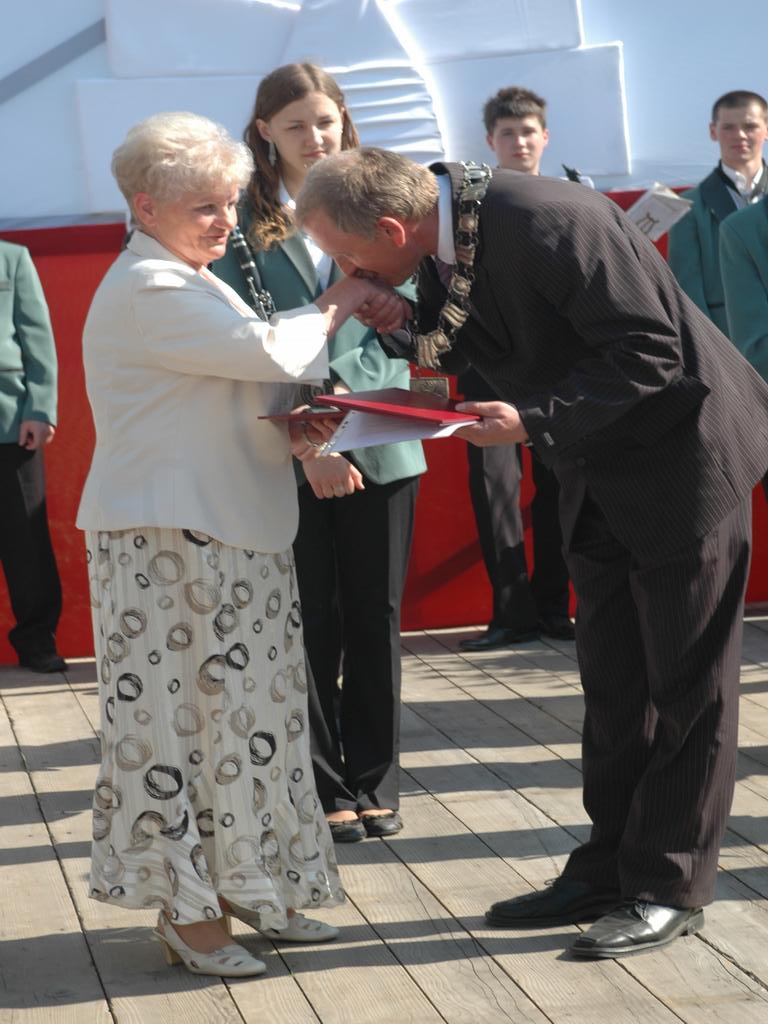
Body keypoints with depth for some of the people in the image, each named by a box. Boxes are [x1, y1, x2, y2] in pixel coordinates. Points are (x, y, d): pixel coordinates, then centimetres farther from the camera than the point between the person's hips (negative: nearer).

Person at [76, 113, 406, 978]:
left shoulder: (191, 284, 20)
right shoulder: (146, 291, -14)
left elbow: (243, 387, 19)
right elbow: (271, 353, -21)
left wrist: (290, 425, -2)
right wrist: (336, 306, -4)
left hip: (229, 532, 10)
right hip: (165, 539, -10)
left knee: (244, 710, 12)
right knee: (175, 714, -4)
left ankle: (243, 885, 23)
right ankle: (184, 913, 3)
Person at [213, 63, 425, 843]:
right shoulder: (242, 224, 0)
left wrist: (342, 391, -17)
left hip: (379, 447, 2)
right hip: (286, 456, -2)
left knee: (375, 619, 8)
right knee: (312, 625, 5)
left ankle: (374, 780, 20)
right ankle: (323, 787, 16)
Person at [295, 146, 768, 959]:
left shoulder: (548, 222, -29)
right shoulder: (441, 251, -4)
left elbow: (650, 354, -27)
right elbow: (457, 347, 9)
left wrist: (533, 420, -31)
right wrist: (411, 337, -10)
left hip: (679, 456, -8)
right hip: (602, 478, 8)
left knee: (686, 685, 2)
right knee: (612, 682, 13)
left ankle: (670, 889, 11)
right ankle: (609, 870, 23)